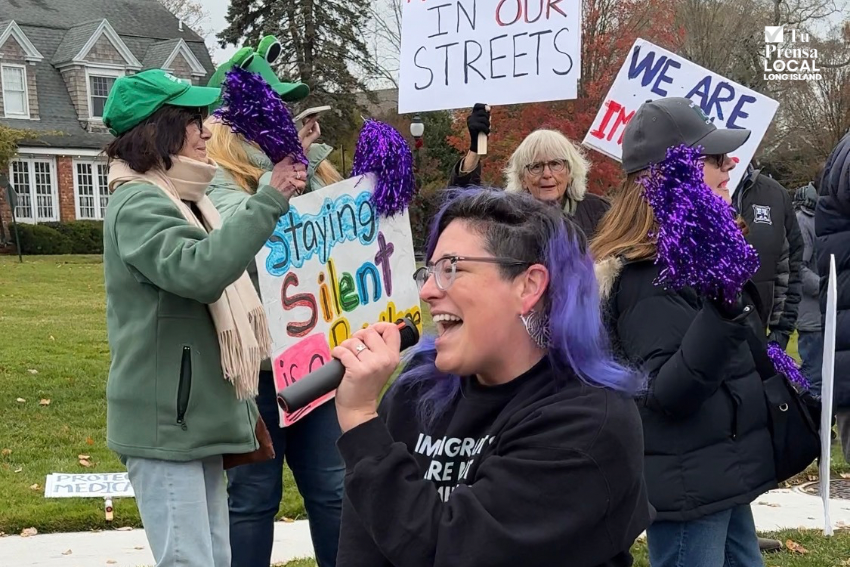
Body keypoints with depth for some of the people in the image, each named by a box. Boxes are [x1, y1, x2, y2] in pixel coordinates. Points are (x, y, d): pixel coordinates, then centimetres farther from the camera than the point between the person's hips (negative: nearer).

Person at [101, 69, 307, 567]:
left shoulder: (181, 201, 17)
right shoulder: (138, 204, -14)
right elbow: (199, 271, -30)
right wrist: (270, 201, -27)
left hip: (199, 416, 10)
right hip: (165, 424, -9)